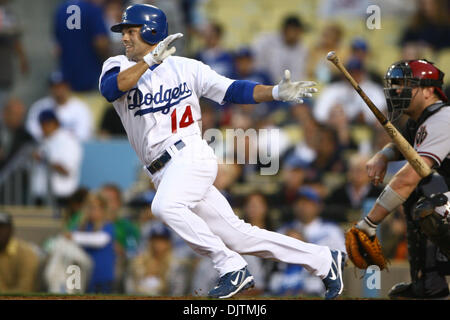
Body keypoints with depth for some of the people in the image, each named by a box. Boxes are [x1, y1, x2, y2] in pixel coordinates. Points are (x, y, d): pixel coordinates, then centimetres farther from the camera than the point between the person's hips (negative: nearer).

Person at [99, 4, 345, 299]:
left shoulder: (186, 68, 5)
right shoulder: (119, 67, 10)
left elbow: (233, 91, 4)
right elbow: (110, 89, -13)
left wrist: (277, 93, -11)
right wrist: (150, 59, -23)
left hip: (189, 154, -4)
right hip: (164, 172, 4)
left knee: (165, 206, -34)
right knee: (237, 235, 2)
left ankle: (233, 269, -24)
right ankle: (323, 260, 12)